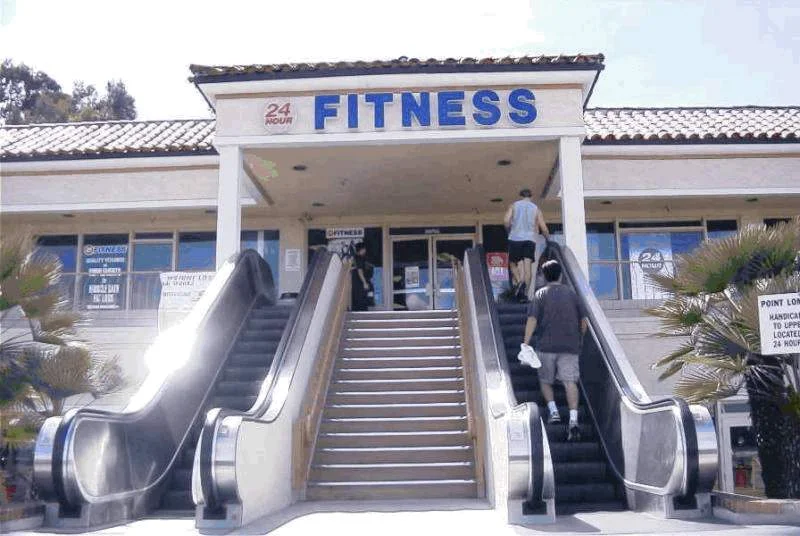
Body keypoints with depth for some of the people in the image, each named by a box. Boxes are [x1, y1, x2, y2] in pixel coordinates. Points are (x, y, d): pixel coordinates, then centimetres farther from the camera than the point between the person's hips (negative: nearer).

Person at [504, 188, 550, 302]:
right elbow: (544, 229, 8)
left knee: (513, 263, 10)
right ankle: (525, 292, -15)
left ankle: (519, 282, -16)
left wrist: (509, 232, 13)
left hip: (515, 238, -1)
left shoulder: (513, 205, 10)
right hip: (530, 239, 1)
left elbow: (507, 221, -6)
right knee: (528, 265, -3)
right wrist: (548, 239, 26)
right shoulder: (536, 209, 13)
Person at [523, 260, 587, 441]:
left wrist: (526, 343, -11)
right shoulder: (571, 293, 11)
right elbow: (583, 320, 13)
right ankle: (573, 420, -19)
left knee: (545, 380, 16)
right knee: (570, 381, -5)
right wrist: (580, 339, 27)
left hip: (546, 345, -1)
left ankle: (553, 411, 0)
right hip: (570, 346, 2)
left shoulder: (541, 294, 3)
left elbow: (532, 319, -8)